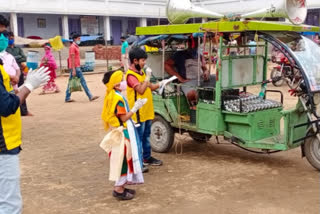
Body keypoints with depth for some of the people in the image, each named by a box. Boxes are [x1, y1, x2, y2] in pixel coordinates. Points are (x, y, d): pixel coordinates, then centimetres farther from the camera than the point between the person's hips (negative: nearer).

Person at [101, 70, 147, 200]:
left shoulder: (112, 96, 9)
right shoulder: (118, 98, -21)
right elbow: (123, 118, -21)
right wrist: (135, 108, -18)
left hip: (122, 132, 10)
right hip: (122, 134, -10)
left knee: (124, 160, 16)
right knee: (123, 160, -2)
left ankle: (121, 186, 25)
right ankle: (119, 189, 5)